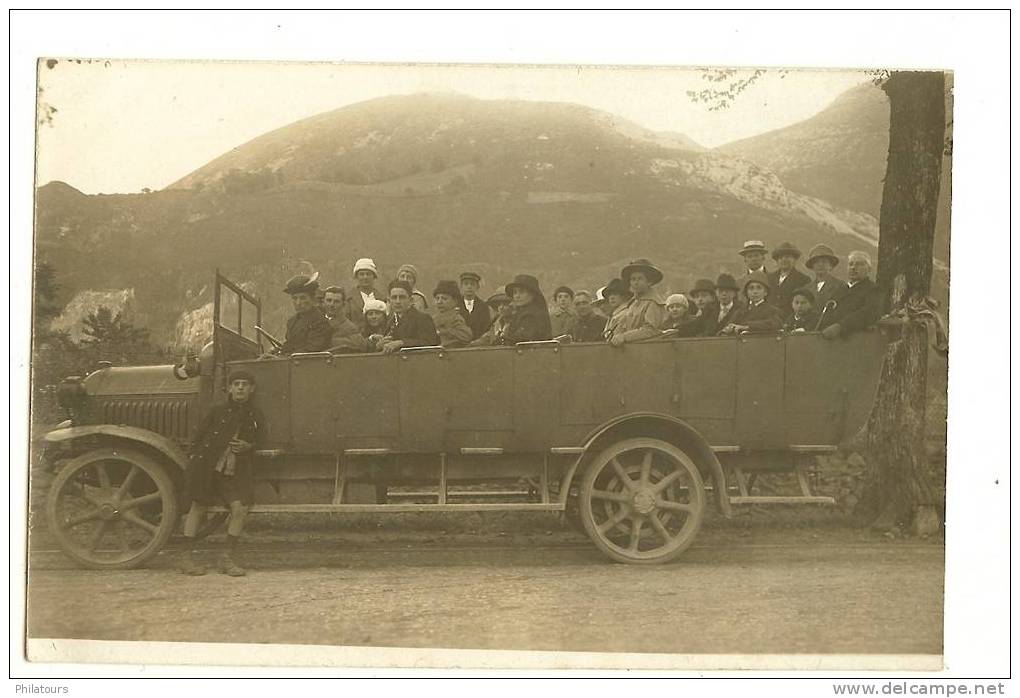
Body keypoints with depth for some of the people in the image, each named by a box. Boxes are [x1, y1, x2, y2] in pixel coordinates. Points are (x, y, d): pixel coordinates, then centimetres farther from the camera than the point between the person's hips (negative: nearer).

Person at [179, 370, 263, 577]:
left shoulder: (255, 416, 4)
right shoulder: (218, 410, -4)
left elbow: (255, 442, 17)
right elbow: (198, 436, 3)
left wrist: (248, 446, -5)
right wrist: (193, 459, -2)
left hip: (234, 472, 2)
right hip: (207, 468, -2)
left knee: (240, 508, -10)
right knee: (198, 507, 5)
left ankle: (228, 558, 5)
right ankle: (187, 556, 17)